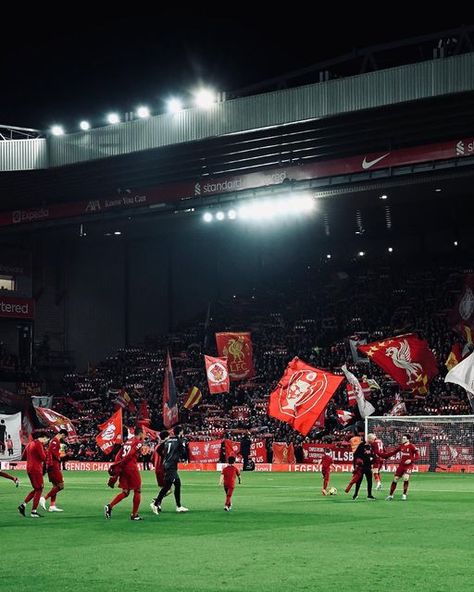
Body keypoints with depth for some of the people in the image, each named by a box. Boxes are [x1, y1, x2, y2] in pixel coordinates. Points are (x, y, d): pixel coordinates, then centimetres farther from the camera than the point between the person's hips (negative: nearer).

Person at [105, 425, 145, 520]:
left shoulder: (127, 441, 19)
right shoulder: (139, 442, -4)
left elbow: (119, 455, 11)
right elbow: (130, 454, -15)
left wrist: (115, 466, 7)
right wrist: (119, 465, -13)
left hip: (123, 468, 7)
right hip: (131, 467, -7)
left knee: (125, 492, 13)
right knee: (137, 491, 7)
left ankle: (109, 506, -4)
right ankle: (134, 515, 8)